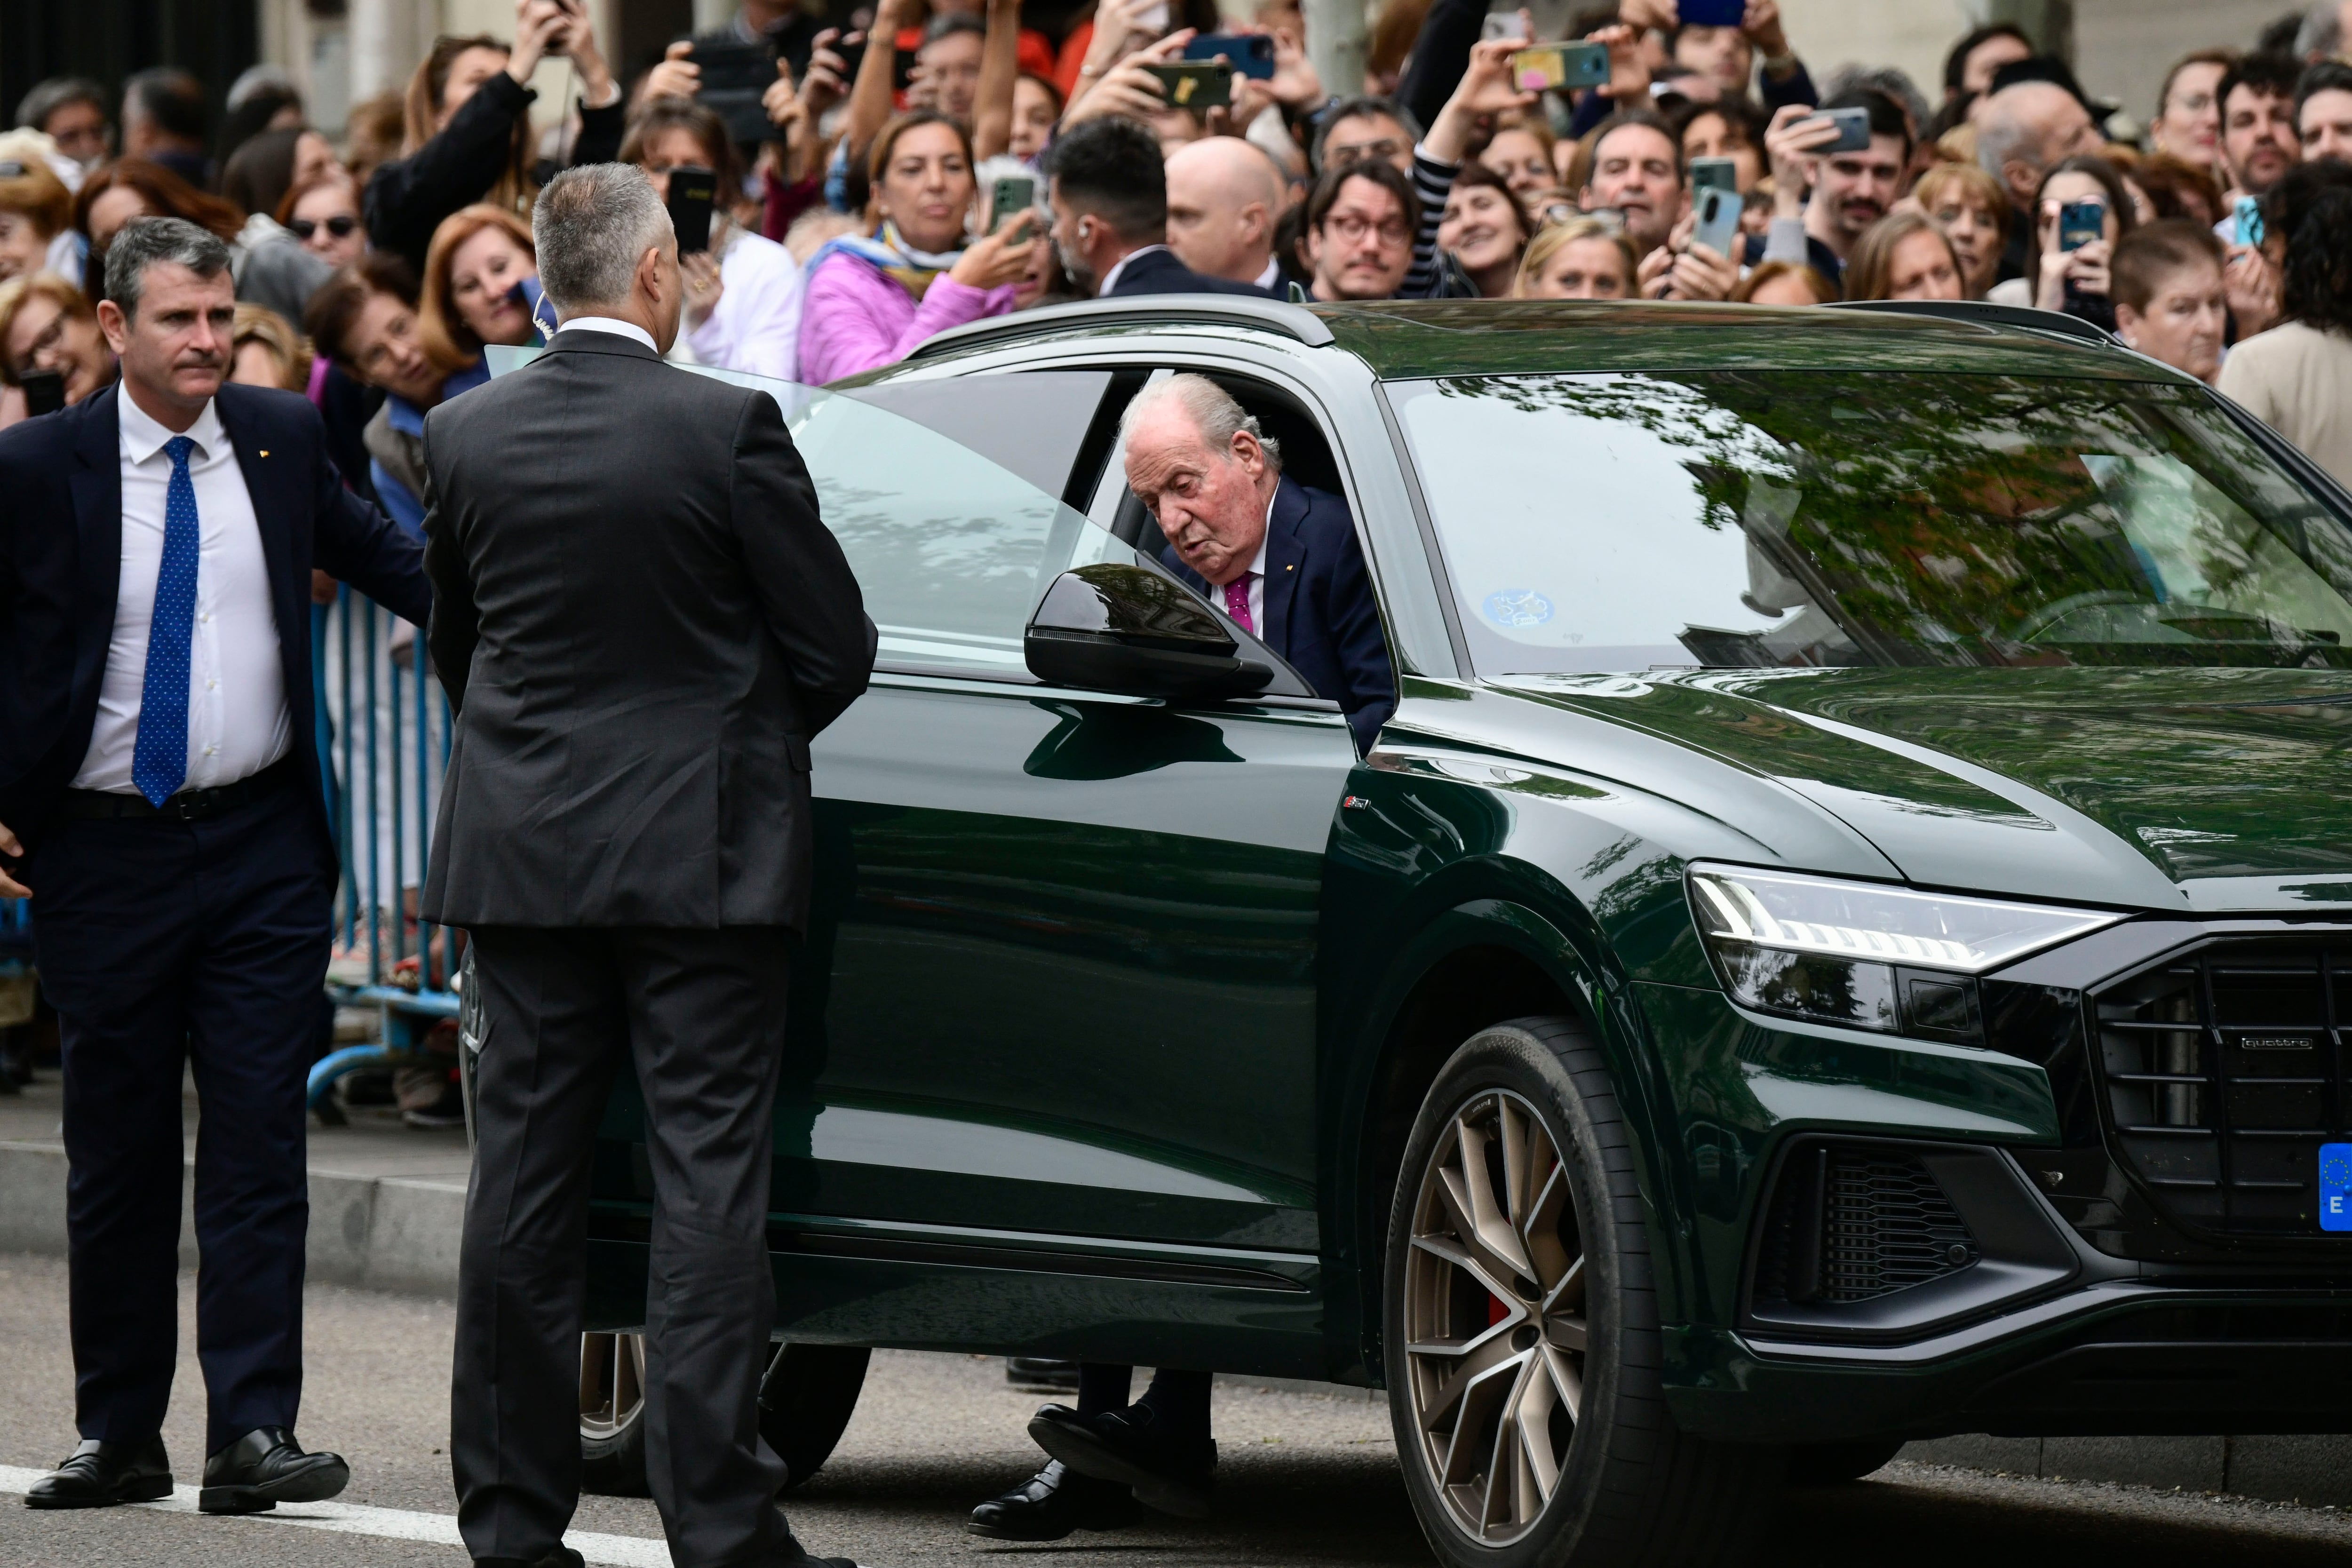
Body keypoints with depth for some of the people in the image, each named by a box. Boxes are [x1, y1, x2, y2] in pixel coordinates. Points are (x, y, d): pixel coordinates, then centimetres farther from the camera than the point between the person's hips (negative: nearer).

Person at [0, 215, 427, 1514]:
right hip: (105, 856, -1)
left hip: (263, 849, 1)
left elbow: (380, 557, 18)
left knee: (257, 1147, -4)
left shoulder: (281, 441, 3)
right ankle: (120, 1435, 18)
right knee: (116, 1156, 8)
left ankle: (253, 1432, -5)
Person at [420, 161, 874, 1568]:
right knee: (709, 1174, -2)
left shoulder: (469, 437, 1)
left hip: (523, 853, 4)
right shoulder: (727, 429, -12)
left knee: (525, 1174, 9)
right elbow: (837, 646, -6)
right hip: (701, 848, -4)